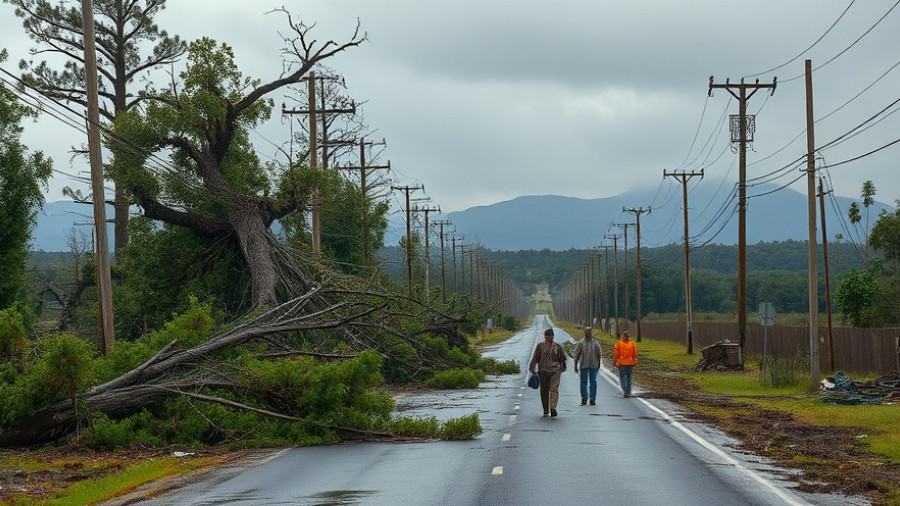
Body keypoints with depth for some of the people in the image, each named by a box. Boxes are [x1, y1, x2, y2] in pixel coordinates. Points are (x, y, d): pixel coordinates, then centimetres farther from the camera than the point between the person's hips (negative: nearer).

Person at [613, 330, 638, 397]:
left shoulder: (618, 344, -5)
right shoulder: (632, 344, 2)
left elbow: (616, 354, -4)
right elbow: (635, 355, 4)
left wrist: (615, 363, 4)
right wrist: (634, 363, 11)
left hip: (621, 363, -2)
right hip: (630, 363, 2)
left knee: (622, 377, 4)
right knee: (628, 377, 11)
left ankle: (624, 390, -15)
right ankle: (628, 392, 12)